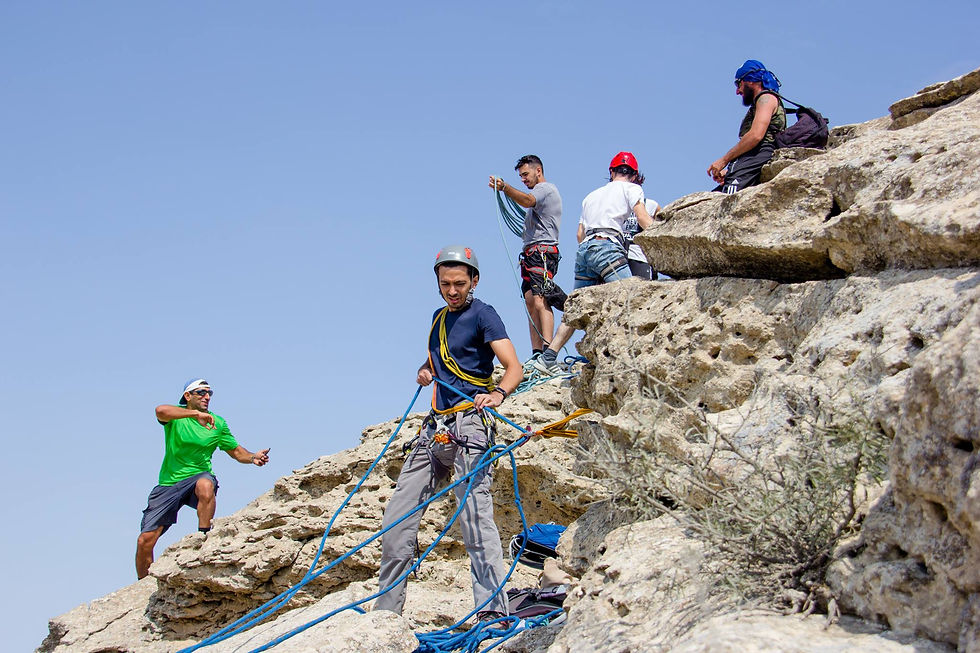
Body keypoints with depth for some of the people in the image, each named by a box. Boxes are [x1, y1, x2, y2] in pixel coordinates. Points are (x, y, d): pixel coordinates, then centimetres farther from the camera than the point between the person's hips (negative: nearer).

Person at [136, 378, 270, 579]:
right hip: (169, 483, 0)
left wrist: (253, 458, -9)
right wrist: (196, 413, -33)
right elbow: (161, 411, -25)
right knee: (145, 540, -4)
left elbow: (236, 451, 13)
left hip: (198, 477, 0)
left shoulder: (218, 423, 7)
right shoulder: (176, 416, -1)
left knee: (206, 485, -39)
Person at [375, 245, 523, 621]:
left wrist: (498, 394, -35)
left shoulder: (482, 315, -2)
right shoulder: (439, 317, 20)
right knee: (397, 516, 4)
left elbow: (514, 368, -13)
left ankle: (492, 608, -25)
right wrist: (425, 372, 12)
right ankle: (386, 610, 13)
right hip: (436, 426, 8)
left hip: (469, 421, -8)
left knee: (473, 509, -21)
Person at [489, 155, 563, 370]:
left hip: (543, 251, -10)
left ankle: (548, 351, -32)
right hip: (531, 253, 10)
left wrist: (505, 187, -37)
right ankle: (537, 353, -2)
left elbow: (527, 201, -24)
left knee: (539, 300, -22)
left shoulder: (546, 188, -2)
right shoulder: (538, 193, 29)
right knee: (530, 303, 2)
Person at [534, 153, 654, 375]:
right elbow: (644, 221, -2)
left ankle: (547, 358, 6)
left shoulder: (591, 195, 30)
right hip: (607, 247, -7)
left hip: (584, 249, 7)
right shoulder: (630, 189, 12)